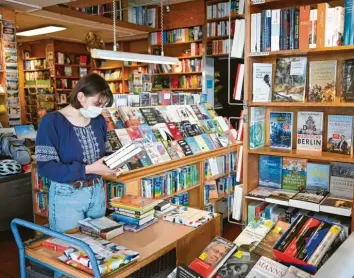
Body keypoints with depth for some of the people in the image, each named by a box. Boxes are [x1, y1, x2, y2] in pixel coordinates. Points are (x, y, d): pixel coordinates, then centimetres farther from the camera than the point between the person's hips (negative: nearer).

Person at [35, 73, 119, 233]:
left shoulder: (99, 120, 2)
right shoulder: (52, 122, -16)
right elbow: (45, 167, -21)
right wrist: (88, 169, -25)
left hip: (97, 191, 6)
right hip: (66, 195, -5)